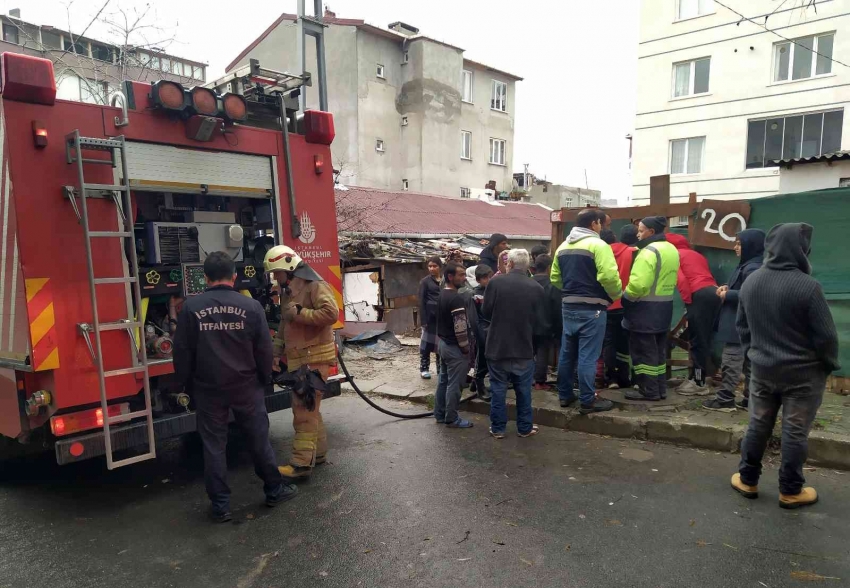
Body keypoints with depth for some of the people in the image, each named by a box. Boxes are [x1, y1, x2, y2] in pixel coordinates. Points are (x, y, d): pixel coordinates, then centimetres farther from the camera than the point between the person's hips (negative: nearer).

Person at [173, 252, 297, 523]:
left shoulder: (191, 307, -7)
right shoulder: (251, 306, -7)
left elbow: (182, 352, -2)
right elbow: (264, 350, -4)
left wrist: (188, 385, 10)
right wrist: (264, 381, 10)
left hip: (208, 389, 0)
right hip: (246, 387, 0)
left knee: (214, 446, 10)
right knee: (259, 439, 13)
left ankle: (220, 506, 17)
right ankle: (274, 490, 26)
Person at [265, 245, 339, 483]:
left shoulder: (314, 285, -12)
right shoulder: (288, 291, 18)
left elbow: (331, 313, -25)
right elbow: (284, 325, 25)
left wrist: (299, 312, -21)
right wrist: (277, 352, 20)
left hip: (314, 359, -10)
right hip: (298, 359, 10)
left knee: (305, 410, -9)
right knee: (307, 408, 15)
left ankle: (301, 464, -5)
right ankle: (317, 453, 27)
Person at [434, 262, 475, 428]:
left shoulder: (441, 294, 8)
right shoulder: (456, 299, -22)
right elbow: (460, 327, -24)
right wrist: (466, 348, -13)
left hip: (443, 343, 10)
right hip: (454, 347, -10)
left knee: (443, 381, 17)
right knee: (454, 385, 0)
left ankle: (440, 414, 26)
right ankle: (452, 419, 9)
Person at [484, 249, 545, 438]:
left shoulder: (495, 283, -11)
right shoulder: (536, 288, -6)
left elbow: (486, 313, -2)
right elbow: (539, 321, 1)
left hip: (498, 345, -1)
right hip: (524, 346, 1)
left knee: (498, 389, 9)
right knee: (523, 389, 13)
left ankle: (497, 428, 16)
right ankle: (525, 427, 22)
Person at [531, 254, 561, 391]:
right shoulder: (553, 285, -14)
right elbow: (558, 310, -11)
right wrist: (559, 329, -1)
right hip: (546, 327, -4)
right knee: (543, 354, 3)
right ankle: (540, 381, 7)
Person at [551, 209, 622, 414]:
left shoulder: (562, 247, 12)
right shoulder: (598, 245, -11)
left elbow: (555, 277, 15)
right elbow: (609, 276, -20)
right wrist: (616, 295, -3)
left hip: (568, 306, 7)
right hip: (592, 308, -7)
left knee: (567, 353, 14)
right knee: (588, 356, -2)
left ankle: (564, 394, 23)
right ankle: (588, 401, 5)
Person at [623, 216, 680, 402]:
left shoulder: (649, 251, -19)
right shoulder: (672, 249, 12)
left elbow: (638, 284, -27)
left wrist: (626, 297, -13)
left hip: (645, 309, -9)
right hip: (664, 307, 9)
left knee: (643, 350, 0)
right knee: (658, 349, 16)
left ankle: (649, 390, 6)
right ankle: (660, 389, 23)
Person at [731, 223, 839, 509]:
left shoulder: (751, 281, -1)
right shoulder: (807, 286, -21)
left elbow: (742, 325, 10)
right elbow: (825, 334, -14)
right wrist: (830, 364, 3)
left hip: (762, 369, 5)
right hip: (803, 373, -5)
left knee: (758, 425, 15)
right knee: (795, 432, 7)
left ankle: (747, 479, 24)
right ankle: (790, 491, 18)